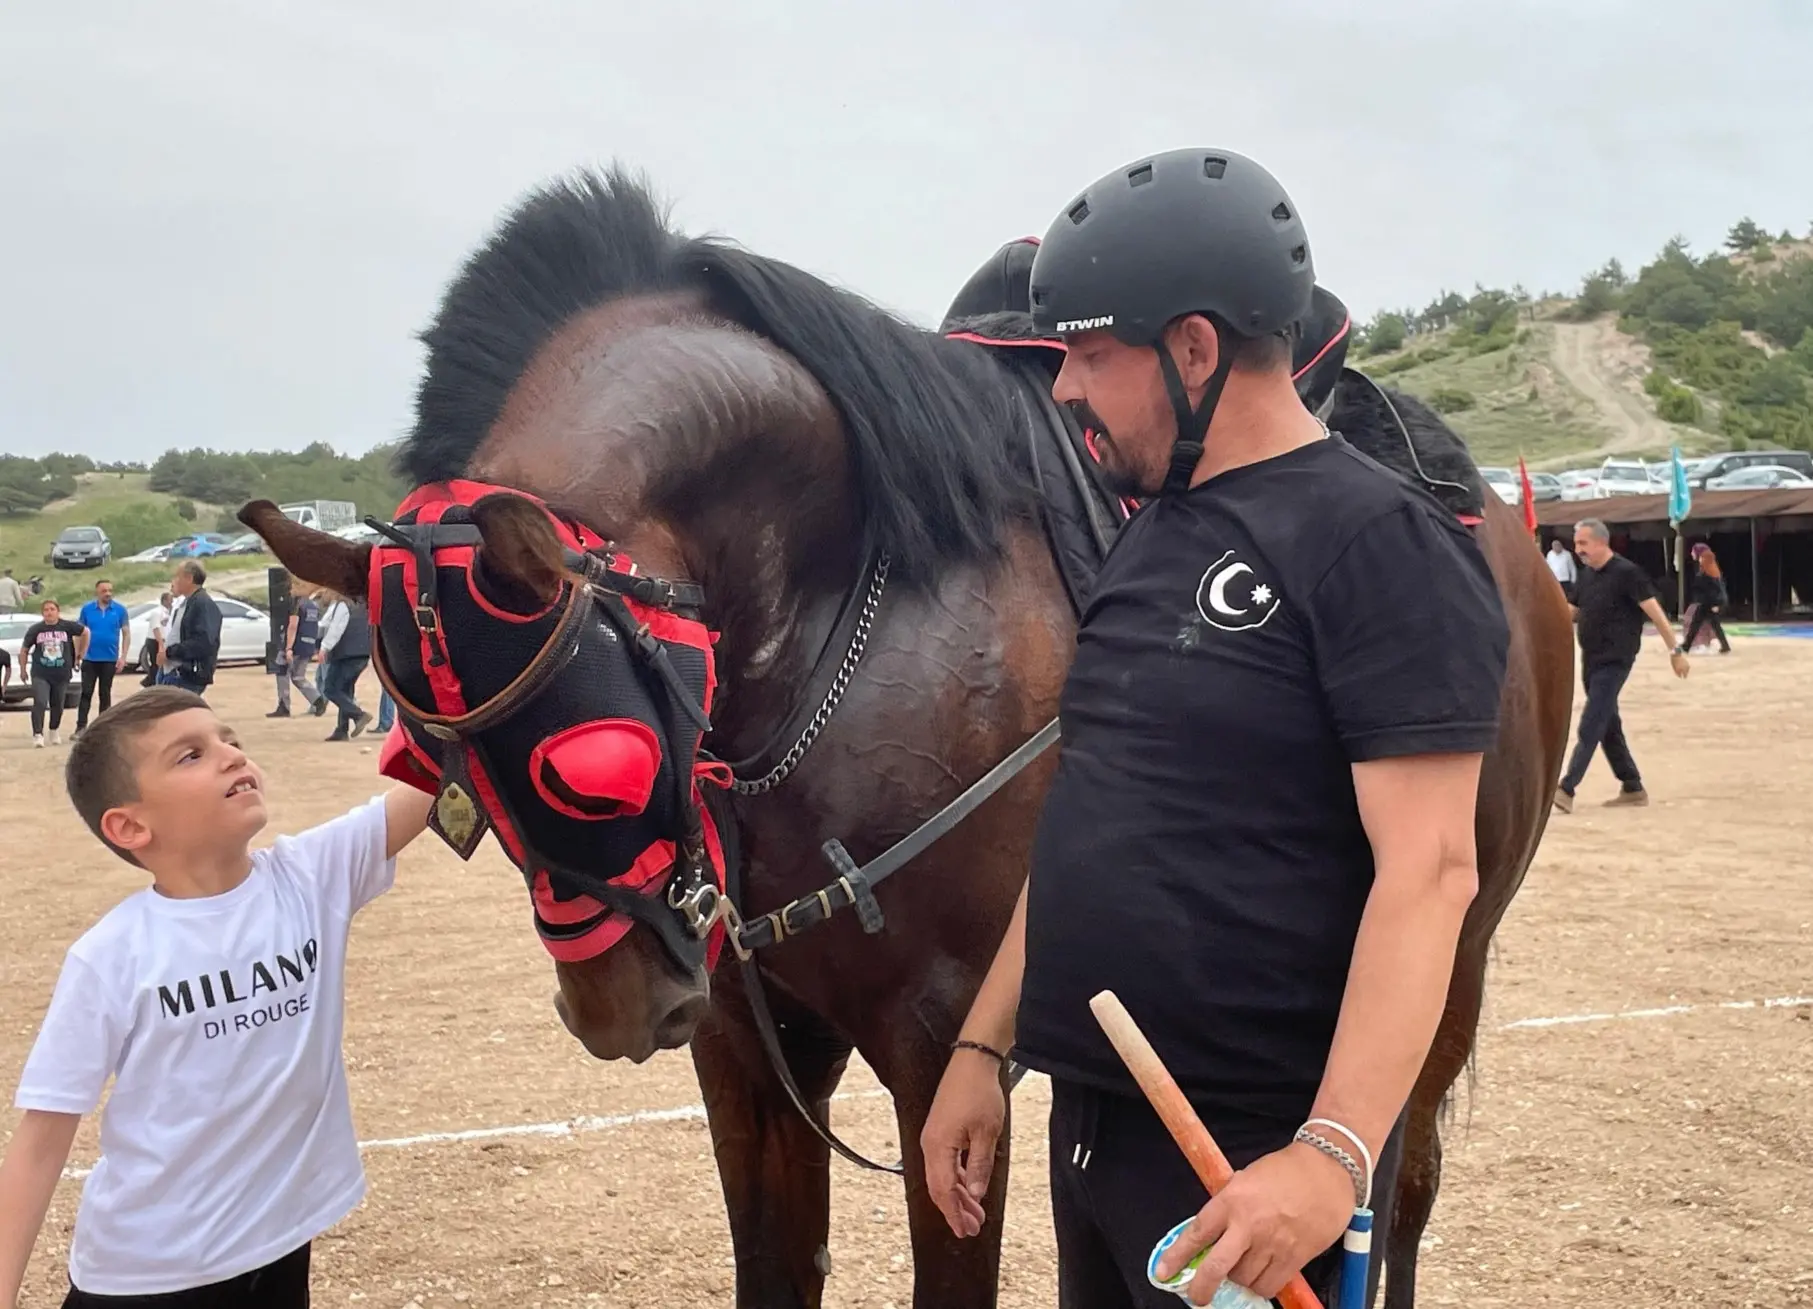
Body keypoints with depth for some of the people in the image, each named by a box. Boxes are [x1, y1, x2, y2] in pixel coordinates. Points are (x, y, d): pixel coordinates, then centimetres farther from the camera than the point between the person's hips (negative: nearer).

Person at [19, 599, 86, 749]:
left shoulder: (67, 626, -5)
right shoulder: (35, 629, -4)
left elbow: (84, 633, 12)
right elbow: (24, 650, 7)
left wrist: (79, 654, 14)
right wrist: (23, 669, 10)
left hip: (62, 674, 2)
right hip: (40, 674, -1)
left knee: (57, 705, 14)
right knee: (40, 703, -17)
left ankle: (55, 732, 36)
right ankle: (37, 735, -16)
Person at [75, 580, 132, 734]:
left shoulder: (120, 610, -1)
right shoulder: (87, 609, 1)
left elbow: (126, 634, 2)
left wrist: (123, 657, -6)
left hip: (110, 659, 0)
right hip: (90, 658, 0)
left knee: (105, 694, 7)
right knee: (86, 693, -3)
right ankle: (81, 727, -3)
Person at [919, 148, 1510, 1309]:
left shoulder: (1380, 543, -14)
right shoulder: (1150, 539, 10)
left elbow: (1429, 868, -21)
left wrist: (1336, 1151, -28)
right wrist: (984, 1046, 13)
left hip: (1256, 1154, -8)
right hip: (1092, 1119, 8)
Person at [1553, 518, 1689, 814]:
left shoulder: (1627, 573, -14)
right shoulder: (1587, 575, 9)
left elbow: (1654, 611, -15)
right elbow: (1573, 613, 18)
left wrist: (1675, 650, -17)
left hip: (1614, 662, -8)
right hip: (1590, 660, 8)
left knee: (1590, 727, -13)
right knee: (1608, 727, 13)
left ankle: (1566, 790, -17)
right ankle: (1633, 788, 23)